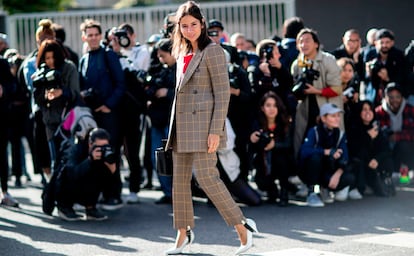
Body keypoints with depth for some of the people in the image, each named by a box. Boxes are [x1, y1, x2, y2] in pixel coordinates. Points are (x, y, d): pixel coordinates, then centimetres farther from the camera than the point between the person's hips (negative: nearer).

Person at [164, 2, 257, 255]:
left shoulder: (212, 51, -8)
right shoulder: (183, 53, 15)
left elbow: (223, 93, -12)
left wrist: (215, 131, -18)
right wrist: (174, 128, 17)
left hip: (203, 122, -8)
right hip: (182, 125, 8)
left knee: (206, 176, -12)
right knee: (180, 179, 8)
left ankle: (242, 226, -2)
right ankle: (184, 233, 18)